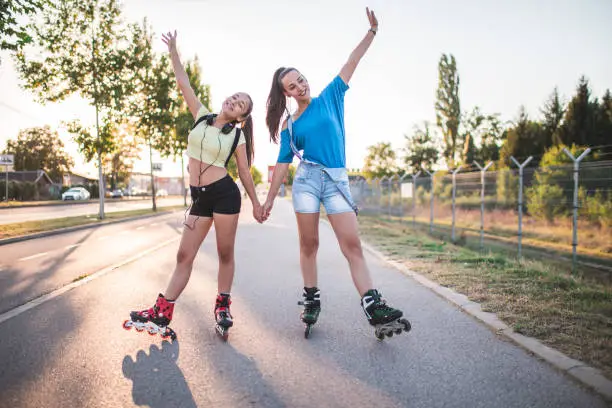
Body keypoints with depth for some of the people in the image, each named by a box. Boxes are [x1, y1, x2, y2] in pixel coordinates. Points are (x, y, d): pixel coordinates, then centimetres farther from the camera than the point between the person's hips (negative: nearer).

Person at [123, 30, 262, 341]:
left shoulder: (237, 134, 2)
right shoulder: (202, 117, 10)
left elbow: (244, 171, 6)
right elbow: (184, 83, 13)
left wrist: (256, 203, 9)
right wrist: (173, 50, 13)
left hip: (224, 194, -4)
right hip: (199, 198, 4)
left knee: (225, 254, 3)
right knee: (184, 256, 4)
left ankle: (222, 308, 18)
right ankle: (161, 313, 7)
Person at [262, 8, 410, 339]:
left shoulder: (329, 98, 11)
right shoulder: (289, 124, 10)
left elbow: (351, 64, 8)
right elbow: (282, 163, 11)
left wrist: (372, 31, 3)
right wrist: (269, 199, 10)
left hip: (337, 181, 0)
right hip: (306, 180, 1)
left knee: (352, 245, -8)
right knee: (308, 244, 2)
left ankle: (374, 308, -13)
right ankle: (311, 301, 15)